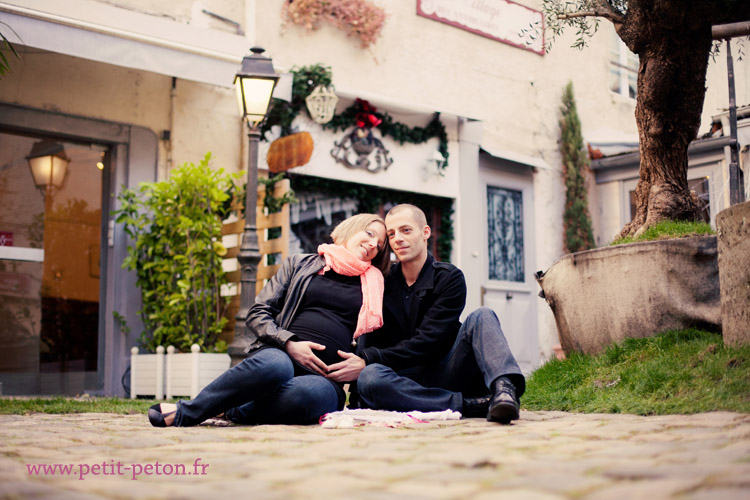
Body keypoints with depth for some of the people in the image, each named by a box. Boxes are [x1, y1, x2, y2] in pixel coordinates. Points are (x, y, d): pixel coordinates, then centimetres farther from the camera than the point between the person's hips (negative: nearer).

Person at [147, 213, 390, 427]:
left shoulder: (374, 287, 22)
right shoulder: (299, 264, 19)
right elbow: (257, 313, 12)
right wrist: (289, 343, -6)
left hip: (325, 378, 1)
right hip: (281, 355, 0)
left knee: (308, 392, -40)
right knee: (274, 364, -41)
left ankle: (234, 410, -20)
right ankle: (186, 410, -25)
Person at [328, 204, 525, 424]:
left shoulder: (450, 278, 1)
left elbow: (428, 342, -12)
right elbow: (369, 342, 7)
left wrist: (367, 359, -21)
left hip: (444, 374, -1)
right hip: (404, 380, 1)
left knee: (481, 317, -20)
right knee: (369, 377, -32)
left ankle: (503, 388, -45)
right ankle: (469, 405, -32)